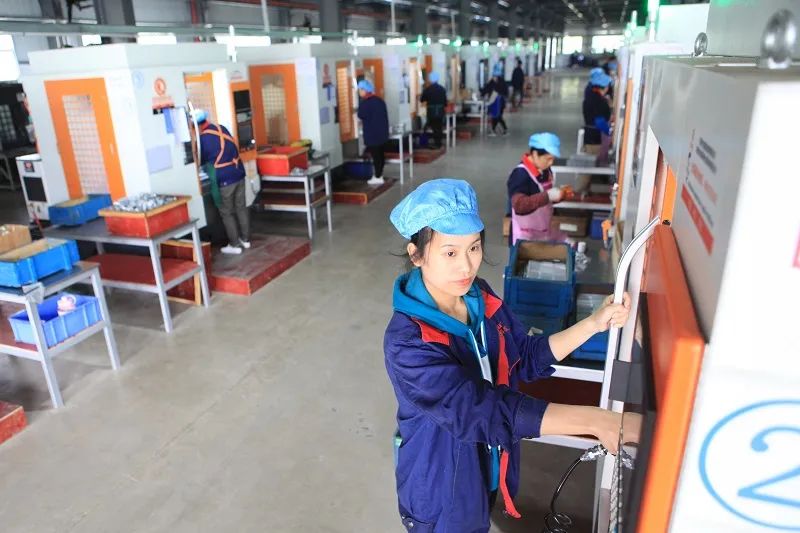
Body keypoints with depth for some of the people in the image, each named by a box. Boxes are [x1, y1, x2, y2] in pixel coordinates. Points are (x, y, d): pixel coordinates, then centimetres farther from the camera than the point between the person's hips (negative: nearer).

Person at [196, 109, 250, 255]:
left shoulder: (203, 138, -12)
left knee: (226, 212, 5)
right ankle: (245, 239, 25)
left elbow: (201, 161, 1)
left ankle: (234, 245, 10)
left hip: (224, 178, -6)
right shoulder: (222, 128, 6)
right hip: (238, 173, 7)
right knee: (241, 207, 15)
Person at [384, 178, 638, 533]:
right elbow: (479, 411, -39)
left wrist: (594, 324, -13)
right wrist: (595, 420, -41)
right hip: (440, 491, -5)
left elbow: (526, 358, -1)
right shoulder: (406, 343, -33)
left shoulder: (480, 296, -11)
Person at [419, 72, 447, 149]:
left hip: (431, 111, -3)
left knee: (434, 128, 3)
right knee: (439, 128, 11)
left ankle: (436, 143, 1)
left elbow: (422, 100, 0)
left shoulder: (427, 89, -10)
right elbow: (445, 101, 3)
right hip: (440, 111, 3)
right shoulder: (442, 89, 0)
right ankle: (438, 143, 15)